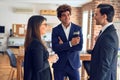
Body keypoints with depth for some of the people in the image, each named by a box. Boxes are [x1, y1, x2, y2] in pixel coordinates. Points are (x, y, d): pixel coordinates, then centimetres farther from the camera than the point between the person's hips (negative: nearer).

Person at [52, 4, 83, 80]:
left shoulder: (78, 28, -1)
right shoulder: (55, 30, -2)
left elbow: (80, 47, -9)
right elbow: (55, 47, -14)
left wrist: (63, 46, -12)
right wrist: (70, 43, -22)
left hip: (73, 64, 1)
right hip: (59, 65, 0)